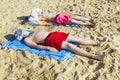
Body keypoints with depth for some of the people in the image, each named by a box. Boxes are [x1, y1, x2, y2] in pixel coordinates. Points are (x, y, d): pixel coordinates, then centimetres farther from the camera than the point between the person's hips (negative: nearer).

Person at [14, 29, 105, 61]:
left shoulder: (32, 33, 29)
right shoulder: (27, 40, 3)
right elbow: (36, 46, -11)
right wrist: (48, 48, -24)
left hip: (53, 34, 9)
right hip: (50, 40, -9)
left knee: (77, 39, -3)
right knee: (69, 45, -26)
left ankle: (96, 43, -3)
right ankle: (93, 56, -33)